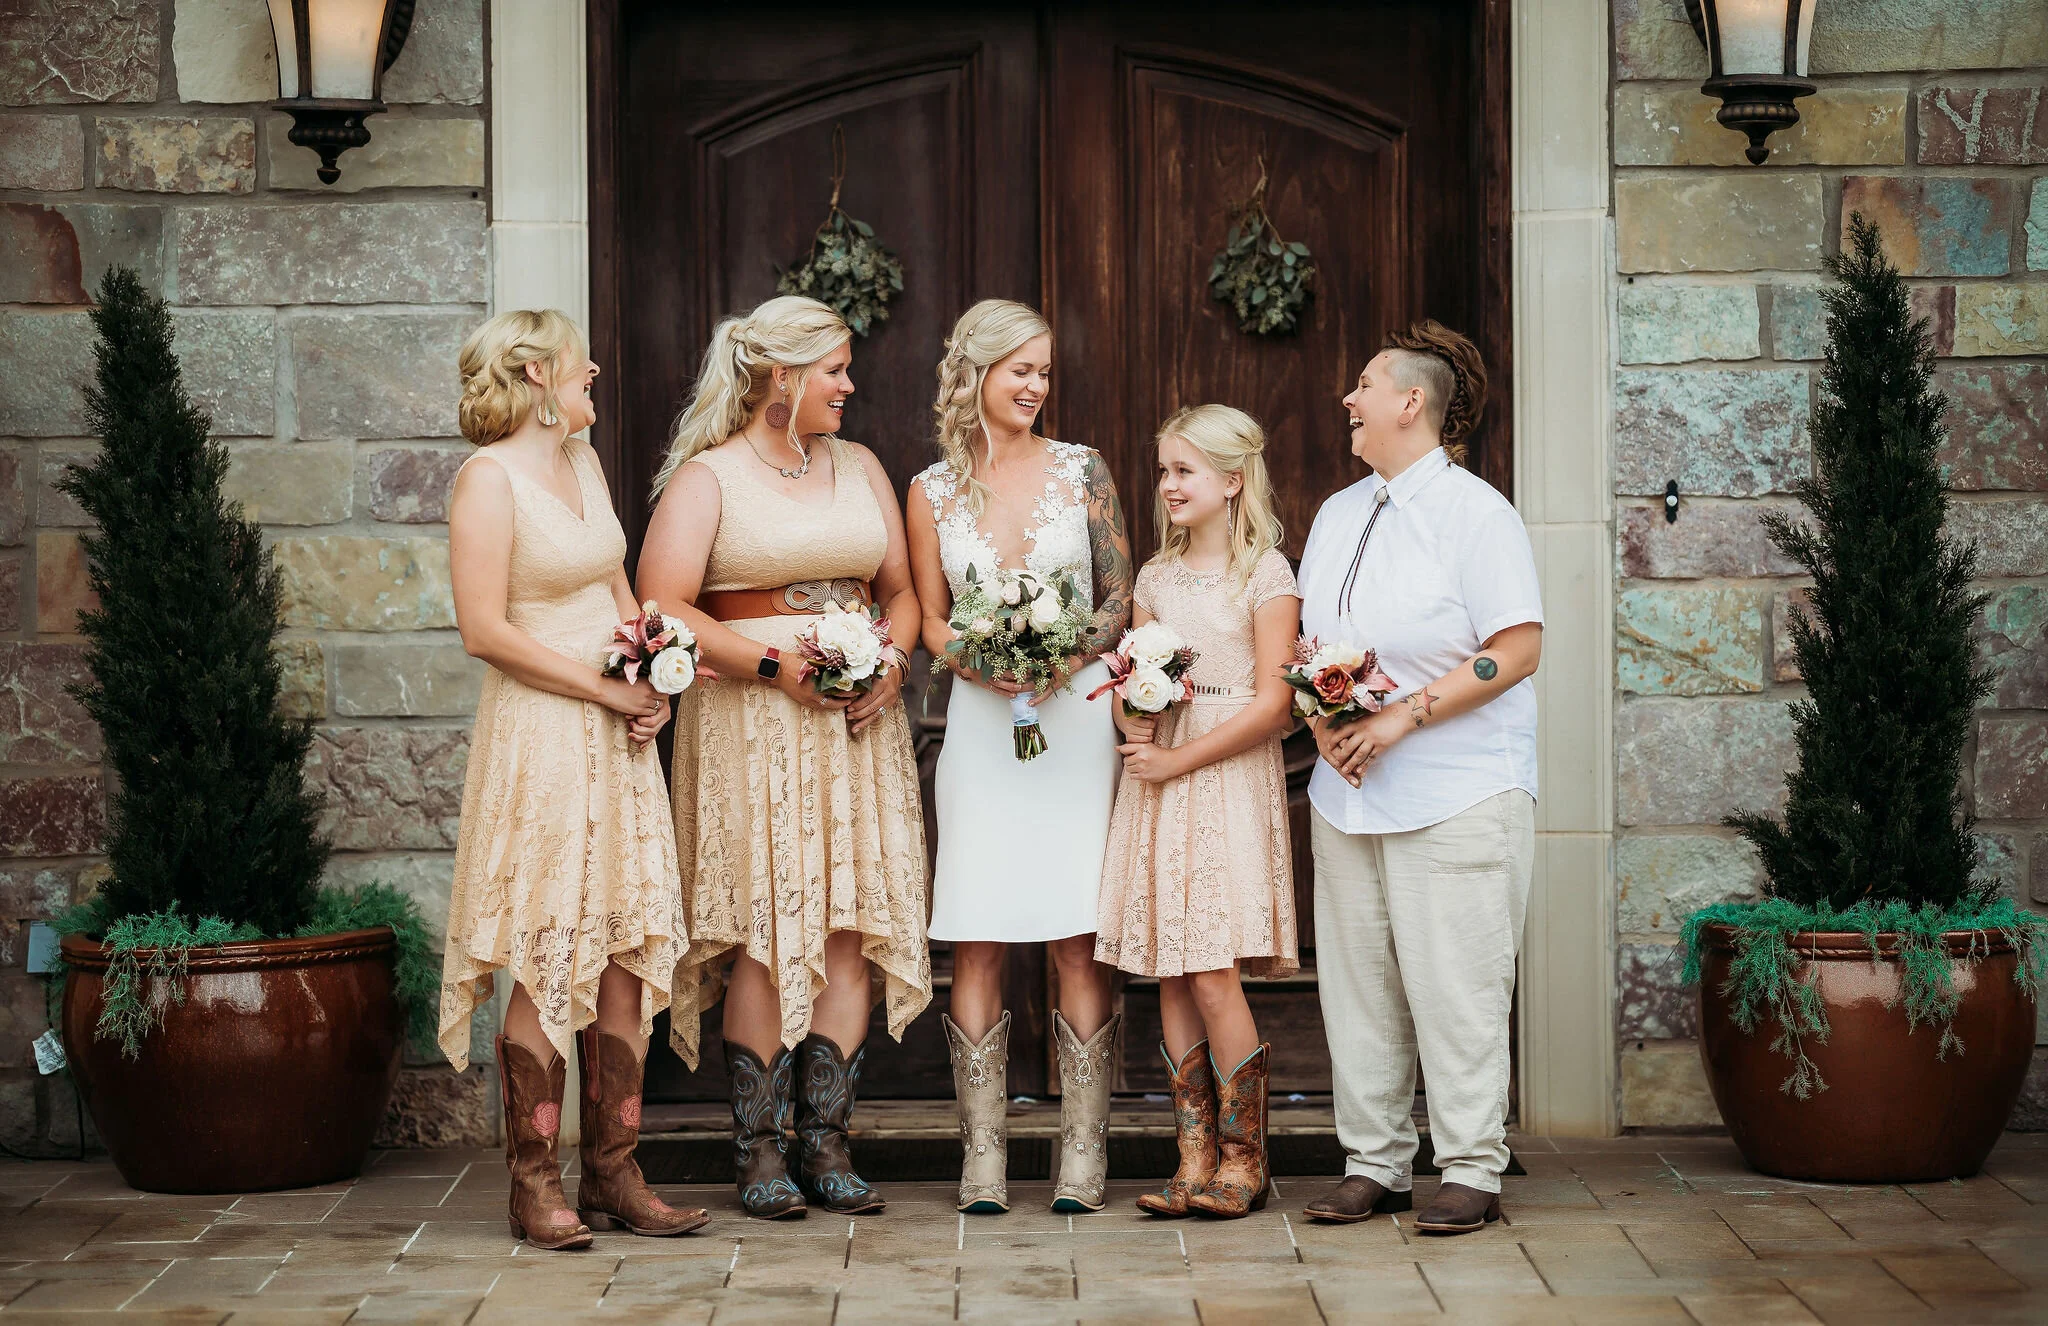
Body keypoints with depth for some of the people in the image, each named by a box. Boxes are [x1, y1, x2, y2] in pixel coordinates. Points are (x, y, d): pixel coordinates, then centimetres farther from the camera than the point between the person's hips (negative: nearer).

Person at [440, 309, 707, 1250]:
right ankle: (535, 1183, 1)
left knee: (627, 953, 5)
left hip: (617, 739, 8)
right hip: (538, 737, -8)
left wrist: (651, 685, 3)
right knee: (546, 963, -6)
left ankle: (612, 1172, 11)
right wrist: (609, 689, -13)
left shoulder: (583, 462, 14)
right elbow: (485, 630, -16)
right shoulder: (489, 477, -10)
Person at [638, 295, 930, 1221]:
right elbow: (664, 606, -9)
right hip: (750, 728, -5)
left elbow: (902, 589, 18)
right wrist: (776, 666, -15)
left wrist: (892, 660, -3)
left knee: (851, 928, -2)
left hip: (857, 727, 5)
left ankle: (826, 1145, 3)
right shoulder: (707, 476, 0)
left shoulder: (859, 467, 17)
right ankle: (759, 1153, 0)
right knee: (763, 936, -7)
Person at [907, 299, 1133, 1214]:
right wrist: (983, 663, -10)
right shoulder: (933, 490, 8)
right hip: (980, 722, 1)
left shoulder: (1081, 471, 6)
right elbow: (930, 618, 10)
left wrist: (1067, 660, -12)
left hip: (1077, 714, -1)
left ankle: (1083, 1150, 3)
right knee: (978, 942, -2)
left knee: (1079, 940, -3)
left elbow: (1121, 597, 6)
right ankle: (983, 1152, 3)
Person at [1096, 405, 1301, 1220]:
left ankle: (1243, 1155, 0)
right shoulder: (1157, 577, 15)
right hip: (1158, 778, 6)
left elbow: (1272, 703, -10)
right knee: (1170, 976, 2)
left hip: (1228, 781, -6)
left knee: (1214, 973, -11)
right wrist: (1134, 719, -6)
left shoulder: (1265, 574, -3)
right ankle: (1195, 1155, 6)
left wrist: (1178, 759, -12)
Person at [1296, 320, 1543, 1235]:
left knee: (1454, 985, -5)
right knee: (1357, 983, 7)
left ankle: (1471, 1174, 2)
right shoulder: (1338, 516, 15)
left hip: (1458, 794, -7)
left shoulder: (1474, 513, -7)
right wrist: (1324, 722, -2)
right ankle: (1373, 1164, 16)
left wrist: (1404, 716, -18)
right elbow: (1309, 643, 18)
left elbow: (1517, 651, -13)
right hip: (1348, 790, 7)